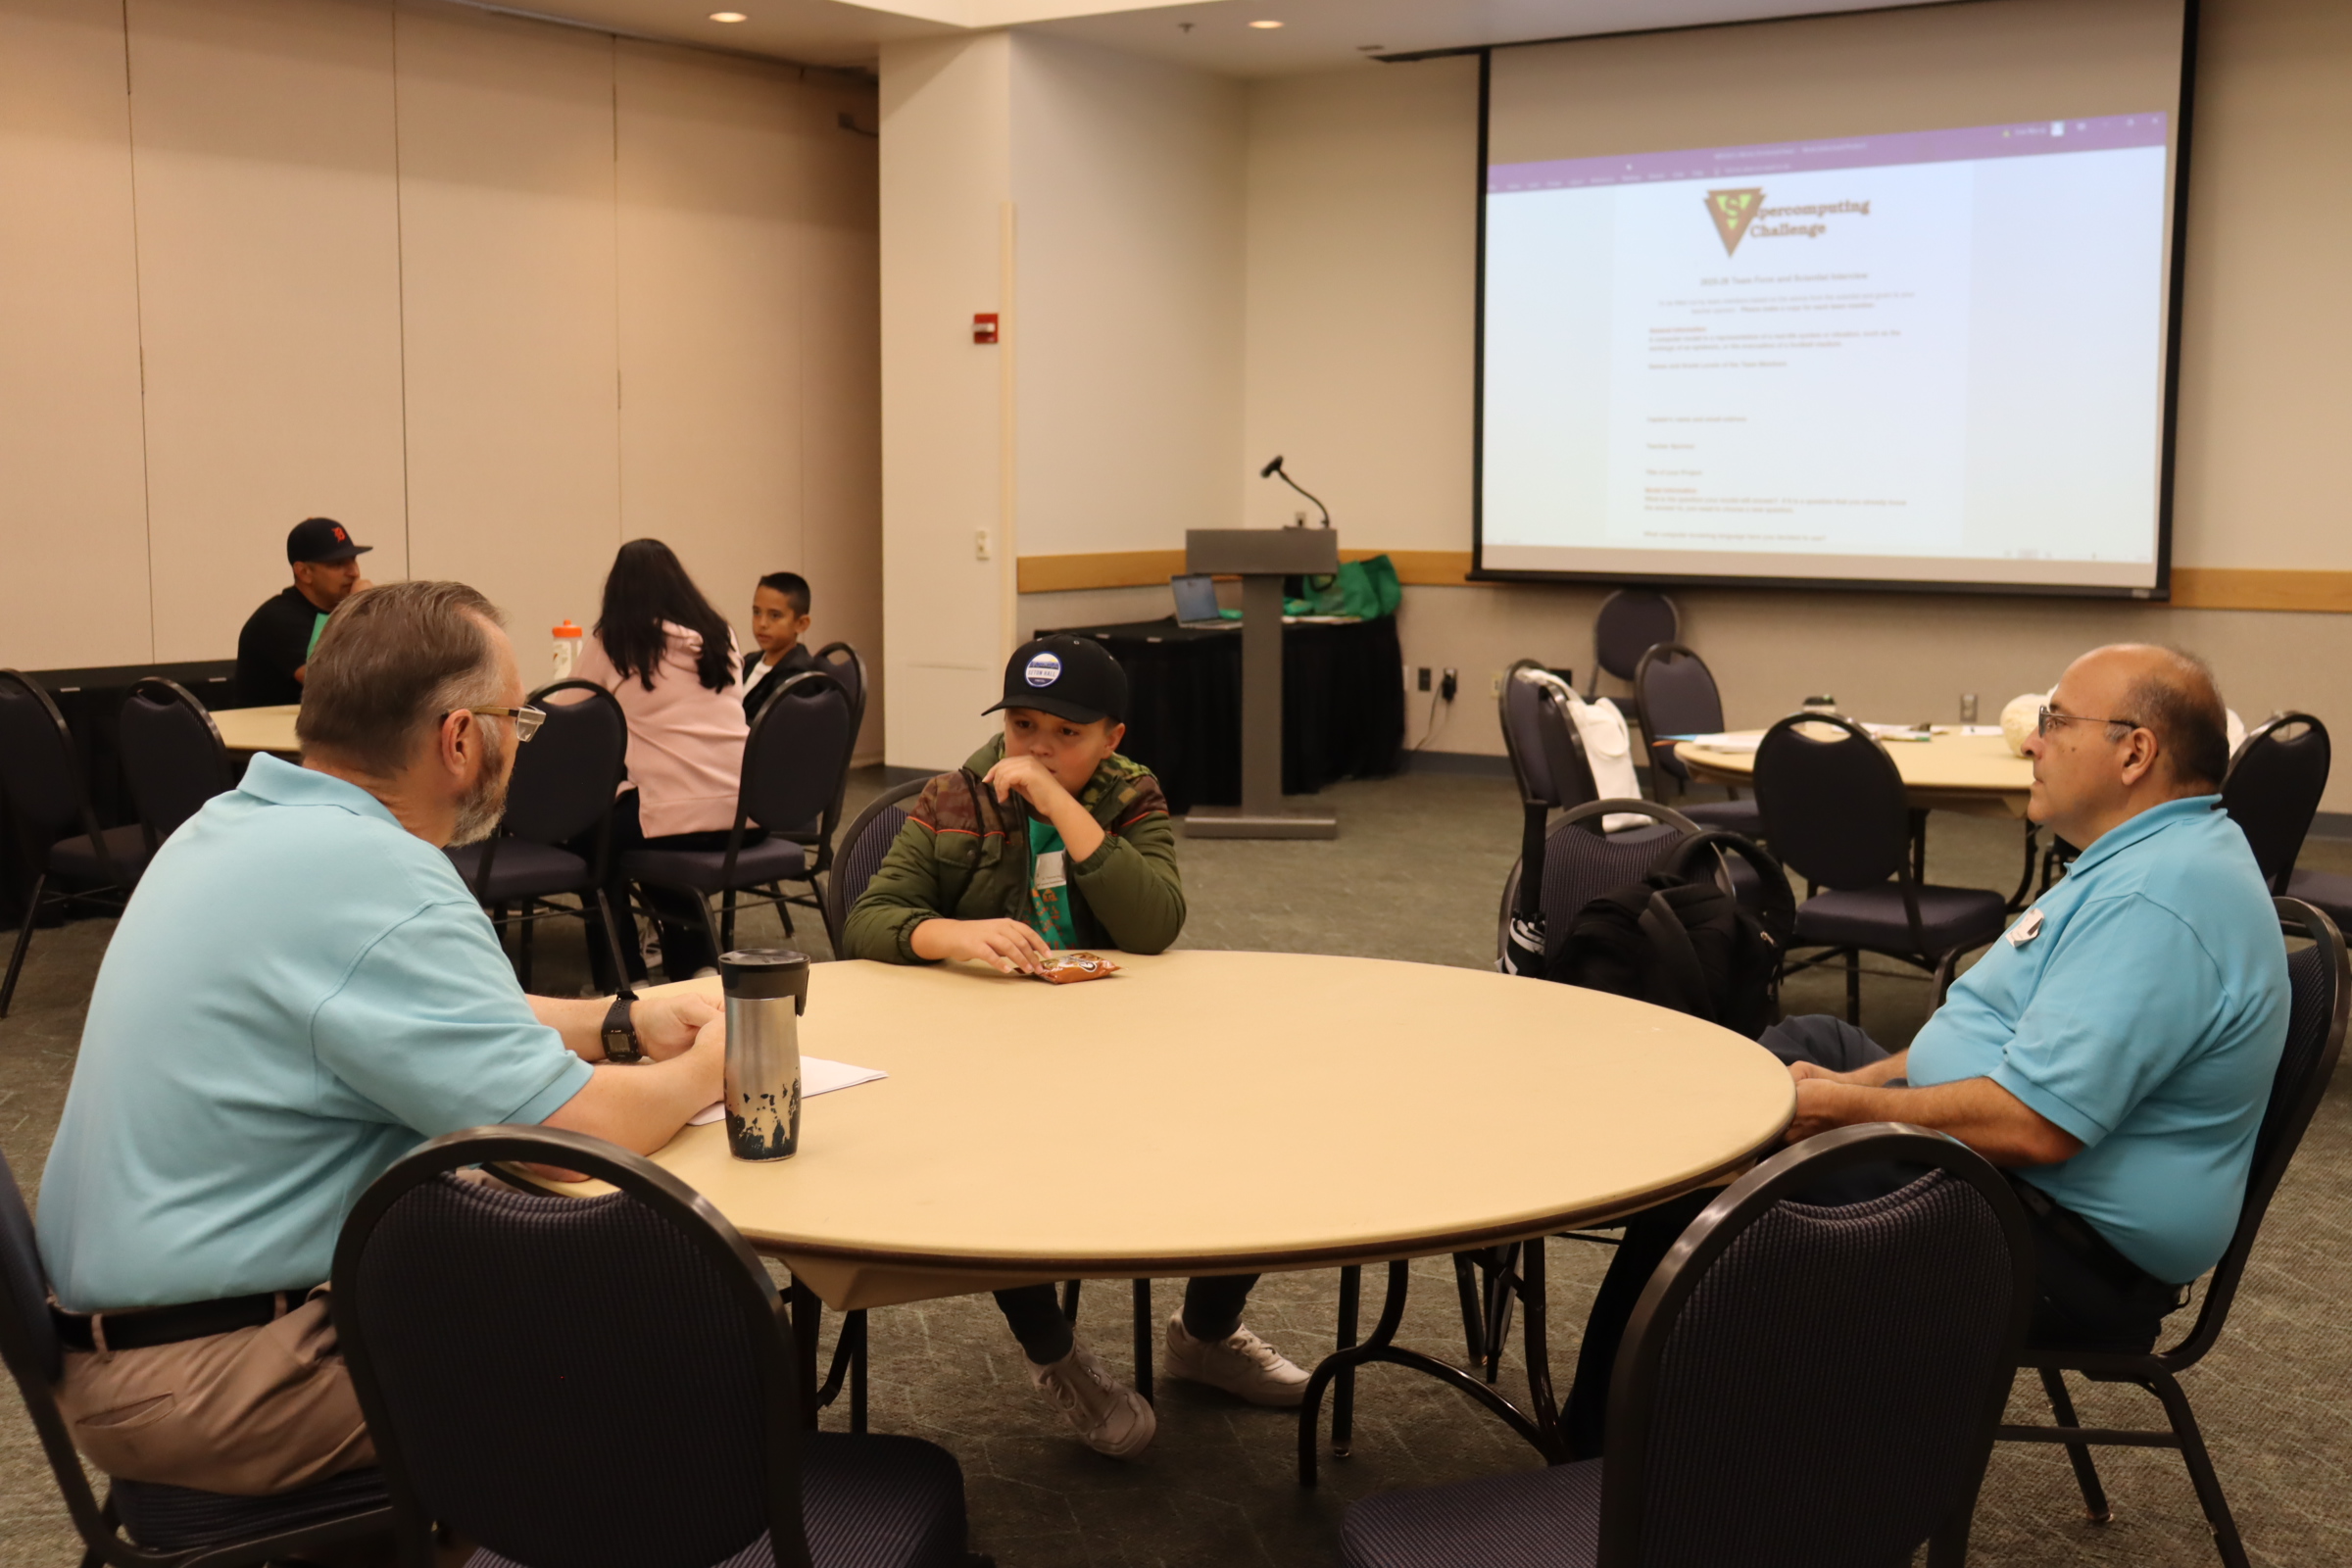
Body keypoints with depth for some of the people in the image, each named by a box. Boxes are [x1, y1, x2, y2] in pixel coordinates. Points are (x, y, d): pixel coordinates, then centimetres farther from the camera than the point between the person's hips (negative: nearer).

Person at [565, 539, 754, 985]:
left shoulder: (611, 644, 1)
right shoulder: (721, 636, 13)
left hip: (678, 821, -5)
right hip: (749, 818, 5)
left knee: (591, 836, 25)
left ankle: (622, 978, 24)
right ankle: (698, 963, 29)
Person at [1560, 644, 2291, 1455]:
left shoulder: (2157, 903, -25)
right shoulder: (2151, 858, 11)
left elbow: (2032, 1126, -31)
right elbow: (2013, 1036, 18)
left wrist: (1842, 1106, -18)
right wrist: (1863, 1081, 6)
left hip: (2073, 1254, -11)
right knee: (1808, 1043, 17)